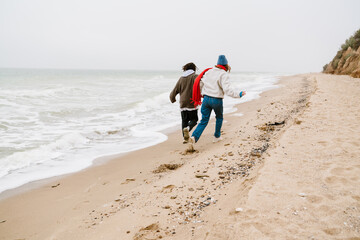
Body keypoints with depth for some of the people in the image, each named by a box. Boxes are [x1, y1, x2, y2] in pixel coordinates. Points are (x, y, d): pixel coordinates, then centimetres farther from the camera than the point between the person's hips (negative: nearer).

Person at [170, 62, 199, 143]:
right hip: (192, 103, -4)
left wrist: (173, 99, 30)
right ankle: (187, 128, -20)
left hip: (183, 104, 4)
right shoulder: (195, 76, -2)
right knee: (194, 119, 9)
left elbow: (174, 91, 14)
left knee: (184, 120, 13)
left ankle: (185, 137, 9)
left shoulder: (181, 78, 11)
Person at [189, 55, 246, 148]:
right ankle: (217, 136, 33)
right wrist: (238, 94, -12)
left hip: (206, 98, 4)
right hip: (217, 100, -4)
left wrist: (201, 93, 28)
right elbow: (227, 89, -22)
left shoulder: (209, 71, 7)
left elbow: (200, 83, 12)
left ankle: (194, 137, -14)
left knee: (204, 121, 6)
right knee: (219, 118, 24)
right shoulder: (223, 75, -12)